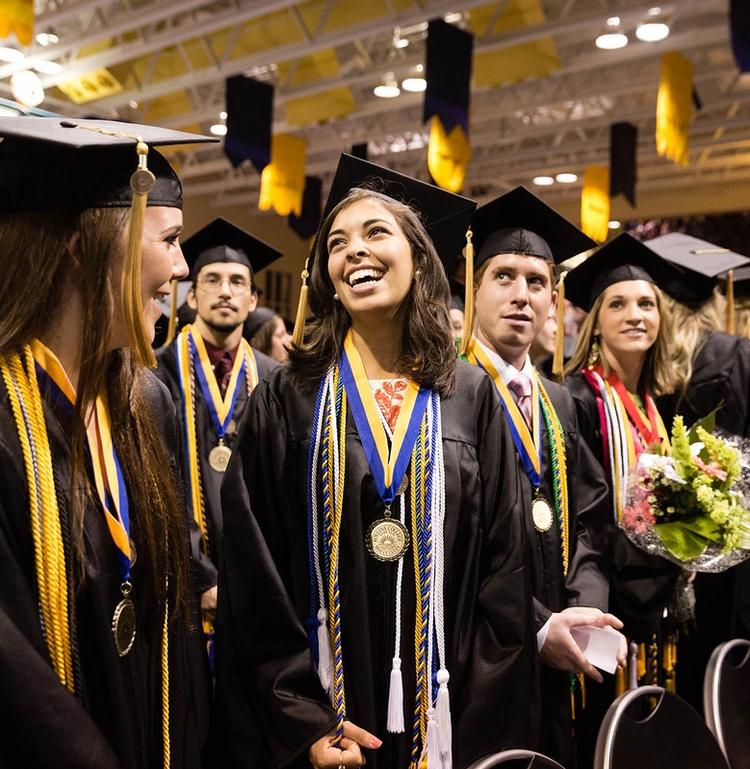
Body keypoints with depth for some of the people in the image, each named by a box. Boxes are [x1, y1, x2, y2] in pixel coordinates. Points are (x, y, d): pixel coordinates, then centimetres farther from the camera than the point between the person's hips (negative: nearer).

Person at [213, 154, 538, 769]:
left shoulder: (471, 397, -1)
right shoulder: (288, 397, -4)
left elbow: (502, 564, -1)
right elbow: (252, 569, -6)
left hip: (439, 705, 1)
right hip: (320, 708, -1)